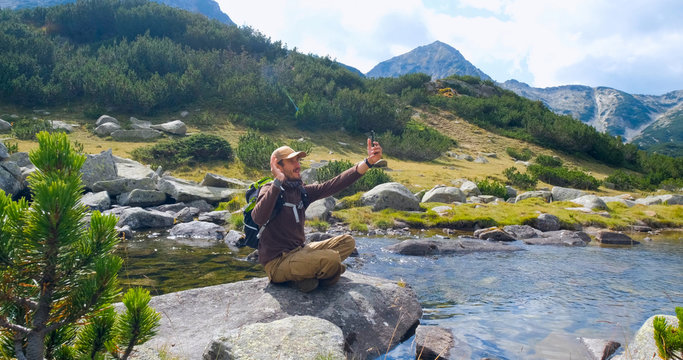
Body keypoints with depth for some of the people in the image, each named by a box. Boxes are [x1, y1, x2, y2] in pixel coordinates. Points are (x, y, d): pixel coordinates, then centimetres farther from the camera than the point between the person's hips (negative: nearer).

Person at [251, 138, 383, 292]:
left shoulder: (301, 191, 8)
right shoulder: (270, 190, -12)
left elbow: (333, 185, -1)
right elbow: (258, 219, -32)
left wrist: (368, 162, -8)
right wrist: (278, 182, -33)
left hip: (298, 251, 8)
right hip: (277, 262, -8)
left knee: (347, 241, 8)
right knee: (332, 259, -28)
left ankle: (305, 276, -3)